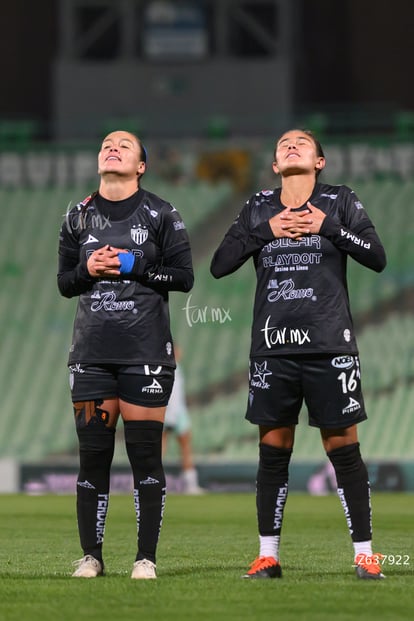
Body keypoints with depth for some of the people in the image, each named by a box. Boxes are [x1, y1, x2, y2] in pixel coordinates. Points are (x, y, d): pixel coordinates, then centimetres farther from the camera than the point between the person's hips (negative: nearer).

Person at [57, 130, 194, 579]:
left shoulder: (161, 216, 1)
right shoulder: (78, 217, 10)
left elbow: (183, 277, -2)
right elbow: (64, 282, 13)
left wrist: (135, 267, -13)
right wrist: (88, 270, -7)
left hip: (145, 351, -3)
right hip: (92, 351, 3)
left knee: (145, 453, -3)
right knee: (92, 452, 1)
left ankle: (146, 557, 2)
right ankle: (91, 556, 8)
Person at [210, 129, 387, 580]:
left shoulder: (339, 202, 4)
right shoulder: (258, 209, 10)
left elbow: (377, 257, -4)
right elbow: (219, 265, 4)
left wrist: (328, 226, -12)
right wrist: (264, 231, -7)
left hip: (329, 345, -2)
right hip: (273, 348, 2)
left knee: (344, 449, -2)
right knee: (273, 452, 4)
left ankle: (364, 554, 3)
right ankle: (268, 555, 12)